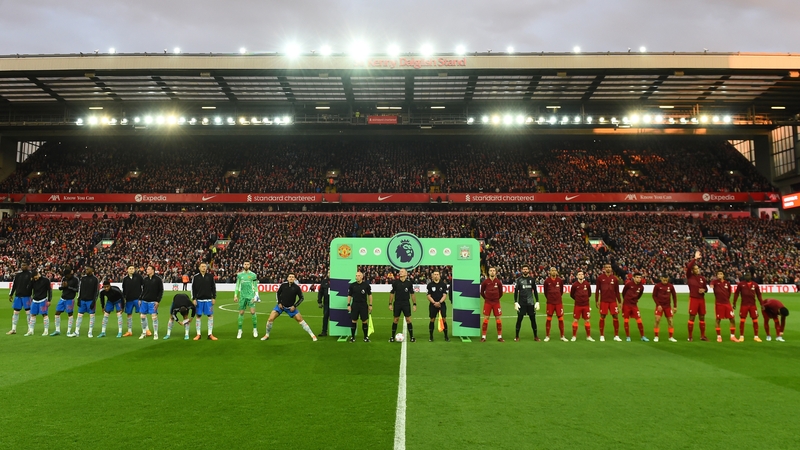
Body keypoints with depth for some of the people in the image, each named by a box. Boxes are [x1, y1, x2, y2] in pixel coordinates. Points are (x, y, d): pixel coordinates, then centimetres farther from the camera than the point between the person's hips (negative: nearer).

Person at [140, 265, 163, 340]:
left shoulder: (158, 279, -4)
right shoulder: (145, 279, 9)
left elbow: (161, 291, -5)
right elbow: (143, 290, 16)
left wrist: (158, 301, -12)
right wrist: (140, 299, 8)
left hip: (153, 302, -5)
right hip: (144, 301, 5)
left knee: (154, 317, -7)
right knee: (142, 316, 6)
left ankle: (155, 334, 3)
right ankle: (144, 333, 21)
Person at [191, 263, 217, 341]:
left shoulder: (210, 276, 3)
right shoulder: (196, 277, 2)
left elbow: (213, 287, 6)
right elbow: (193, 289, 3)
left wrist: (214, 298, 2)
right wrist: (193, 299, -3)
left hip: (208, 300, 0)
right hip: (199, 300, 0)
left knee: (210, 316, -1)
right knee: (198, 316, 4)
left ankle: (210, 334, 6)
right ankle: (198, 334, 13)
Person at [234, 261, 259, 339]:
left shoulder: (253, 275, 1)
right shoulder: (239, 275, 8)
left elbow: (255, 287, 4)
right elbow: (237, 285, 13)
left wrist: (256, 296, -4)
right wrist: (235, 295, 5)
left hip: (251, 296, -2)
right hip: (242, 296, 2)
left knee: (253, 312, -10)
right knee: (241, 313, 4)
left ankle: (255, 329, 4)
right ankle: (240, 330, 13)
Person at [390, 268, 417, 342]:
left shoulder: (409, 283, -1)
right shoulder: (395, 282, -1)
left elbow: (412, 294, 4)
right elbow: (392, 293, 4)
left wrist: (414, 304, 0)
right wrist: (390, 304, 0)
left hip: (406, 303, 0)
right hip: (397, 303, 0)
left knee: (408, 320, -2)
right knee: (396, 320, 5)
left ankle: (411, 337, 7)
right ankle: (392, 337, 15)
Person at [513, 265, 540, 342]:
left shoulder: (532, 279, 6)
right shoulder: (519, 280, 0)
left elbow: (535, 291, 10)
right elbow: (516, 292, 1)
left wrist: (537, 302, 3)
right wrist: (515, 302, -7)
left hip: (531, 303, 2)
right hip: (521, 303, -2)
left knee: (533, 319, 4)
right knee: (519, 319, 0)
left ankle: (536, 336, 14)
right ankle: (517, 336, 10)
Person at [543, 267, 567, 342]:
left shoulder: (560, 280, 2)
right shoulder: (547, 281, -3)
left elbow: (561, 290, 15)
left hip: (559, 302, 1)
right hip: (550, 303, -1)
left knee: (561, 319, 2)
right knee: (549, 319, 2)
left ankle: (562, 336, 13)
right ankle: (547, 336, 11)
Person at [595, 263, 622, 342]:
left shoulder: (614, 278, 5)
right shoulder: (600, 277, -1)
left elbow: (617, 291, 10)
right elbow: (597, 290, 2)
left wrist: (619, 301, 8)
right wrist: (596, 301, -2)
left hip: (613, 301, 2)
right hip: (603, 301, -2)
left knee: (616, 317, 0)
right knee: (602, 317, 1)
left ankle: (616, 336, 12)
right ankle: (602, 336, 11)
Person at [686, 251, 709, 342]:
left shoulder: (702, 278, 9)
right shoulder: (690, 277, -4)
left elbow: (706, 288, 17)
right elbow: (688, 266, -21)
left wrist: (704, 290, -7)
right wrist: (695, 258, -19)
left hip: (701, 299, 5)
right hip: (693, 299, -5)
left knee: (702, 317, 10)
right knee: (692, 317, -2)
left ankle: (702, 336, 20)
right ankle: (690, 337, 3)